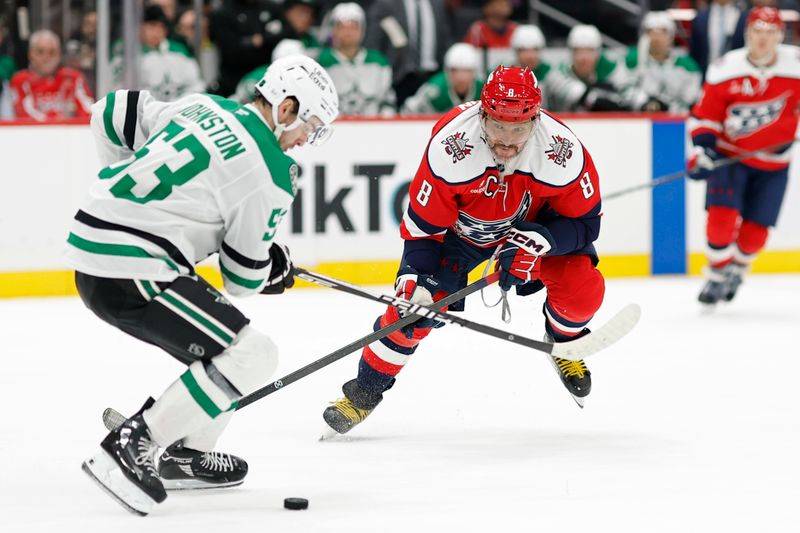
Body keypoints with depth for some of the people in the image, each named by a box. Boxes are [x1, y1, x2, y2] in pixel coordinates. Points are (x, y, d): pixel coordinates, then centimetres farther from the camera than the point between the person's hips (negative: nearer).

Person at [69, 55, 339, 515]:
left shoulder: (204, 107, 10)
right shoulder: (269, 174, -11)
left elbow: (113, 115, 19)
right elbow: (244, 278, -3)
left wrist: (132, 183, 32)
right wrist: (276, 267, 20)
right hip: (128, 275, -9)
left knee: (228, 343, 21)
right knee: (253, 355, -10)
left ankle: (186, 455, 27)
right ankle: (131, 447, -11)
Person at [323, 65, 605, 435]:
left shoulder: (563, 151, -33)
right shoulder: (449, 145, -36)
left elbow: (584, 221, -21)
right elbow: (422, 226, -24)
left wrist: (537, 241, -37)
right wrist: (419, 285, -33)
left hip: (536, 220, 1)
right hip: (459, 225, -1)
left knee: (583, 289, -20)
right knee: (413, 304, -13)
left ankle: (564, 342, 16)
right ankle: (365, 391, 11)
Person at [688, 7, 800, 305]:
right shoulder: (725, 70, -13)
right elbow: (704, 114, -7)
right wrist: (702, 149, -18)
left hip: (773, 163, 1)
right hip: (729, 155, -1)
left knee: (755, 230, 2)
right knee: (722, 214, -18)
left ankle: (736, 271, 31)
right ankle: (717, 276, 1)